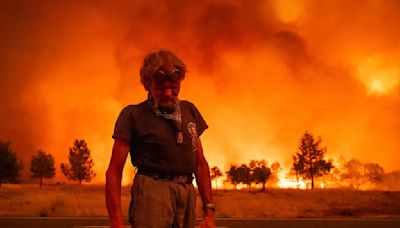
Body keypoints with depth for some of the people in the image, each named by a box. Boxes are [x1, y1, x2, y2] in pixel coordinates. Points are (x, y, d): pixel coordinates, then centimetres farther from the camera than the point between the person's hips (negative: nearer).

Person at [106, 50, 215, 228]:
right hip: (152, 191, -5)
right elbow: (114, 171, -1)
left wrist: (209, 212, 13)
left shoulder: (190, 111, 18)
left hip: (186, 193, 5)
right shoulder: (133, 115, 3)